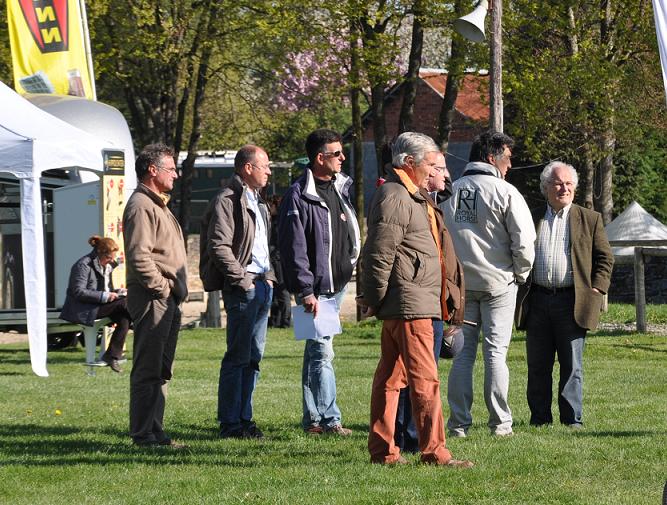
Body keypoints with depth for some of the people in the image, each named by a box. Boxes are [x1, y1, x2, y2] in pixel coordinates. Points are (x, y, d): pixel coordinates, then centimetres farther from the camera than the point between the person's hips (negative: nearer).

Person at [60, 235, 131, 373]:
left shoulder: (107, 266, 17)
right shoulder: (83, 265, -10)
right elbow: (78, 292, -17)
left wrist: (116, 292, 5)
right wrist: (104, 296, -22)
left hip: (100, 305, 8)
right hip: (83, 311, -8)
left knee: (124, 317, -22)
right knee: (124, 303, -24)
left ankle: (112, 356, -21)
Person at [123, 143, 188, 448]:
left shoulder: (157, 205, 22)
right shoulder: (141, 206, -12)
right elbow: (139, 256, -22)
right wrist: (162, 287, -17)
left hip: (167, 300, 11)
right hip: (152, 300, -11)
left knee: (160, 371, 13)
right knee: (148, 370, -9)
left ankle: (154, 431, 18)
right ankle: (144, 434, -8)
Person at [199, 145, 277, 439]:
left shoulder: (257, 201, 20)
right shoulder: (227, 200, -11)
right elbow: (219, 246, -18)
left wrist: (269, 276, 16)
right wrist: (242, 280, -18)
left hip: (262, 285, 9)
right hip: (242, 288, -9)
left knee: (253, 357, 11)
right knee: (238, 356, -7)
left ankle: (244, 418, 16)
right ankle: (229, 423, -3)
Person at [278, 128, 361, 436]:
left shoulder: (341, 188, 12)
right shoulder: (298, 197, -13)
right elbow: (294, 248, -16)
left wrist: (350, 267, 17)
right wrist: (306, 290, -19)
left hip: (338, 284, 8)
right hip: (315, 289, -8)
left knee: (316, 351, 14)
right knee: (322, 352, -11)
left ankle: (312, 419, 18)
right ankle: (329, 419, -11)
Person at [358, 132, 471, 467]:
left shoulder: (411, 196, 20)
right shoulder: (393, 197, -14)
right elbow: (380, 253, -17)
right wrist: (374, 300, -14)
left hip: (408, 302, 11)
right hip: (410, 302, -11)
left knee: (390, 377, 11)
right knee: (425, 379, -10)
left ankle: (382, 450, 13)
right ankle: (434, 451, -10)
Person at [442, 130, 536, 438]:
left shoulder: (452, 191, 4)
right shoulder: (504, 193, -10)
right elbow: (525, 240, -13)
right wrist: (520, 274, 4)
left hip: (461, 283, 4)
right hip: (498, 281, -3)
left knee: (463, 352, 7)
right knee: (495, 352, 1)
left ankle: (459, 423, 5)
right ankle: (500, 423, 4)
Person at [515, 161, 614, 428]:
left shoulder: (590, 219, 9)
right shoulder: (531, 218, 13)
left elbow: (605, 257, 9)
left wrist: (597, 289, -3)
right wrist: (519, 291, 5)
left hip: (572, 301, -2)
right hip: (537, 302, 2)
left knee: (572, 366, -1)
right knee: (537, 366, 4)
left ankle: (572, 419, 3)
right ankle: (540, 419, 11)